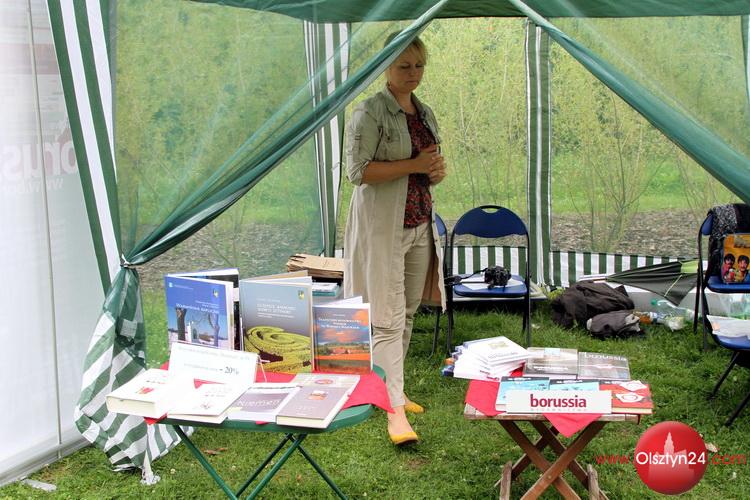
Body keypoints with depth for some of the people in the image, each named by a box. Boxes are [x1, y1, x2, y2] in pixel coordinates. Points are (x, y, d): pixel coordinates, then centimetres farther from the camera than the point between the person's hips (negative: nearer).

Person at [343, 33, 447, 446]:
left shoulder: (425, 114, 14)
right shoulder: (370, 112, -9)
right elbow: (358, 171, -17)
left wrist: (437, 170, -1)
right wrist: (413, 165, -19)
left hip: (420, 224, 8)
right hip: (382, 226, -8)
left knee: (408, 314, 13)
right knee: (387, 319, -9)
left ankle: (393, 390, 27)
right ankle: (394, 409, -9)